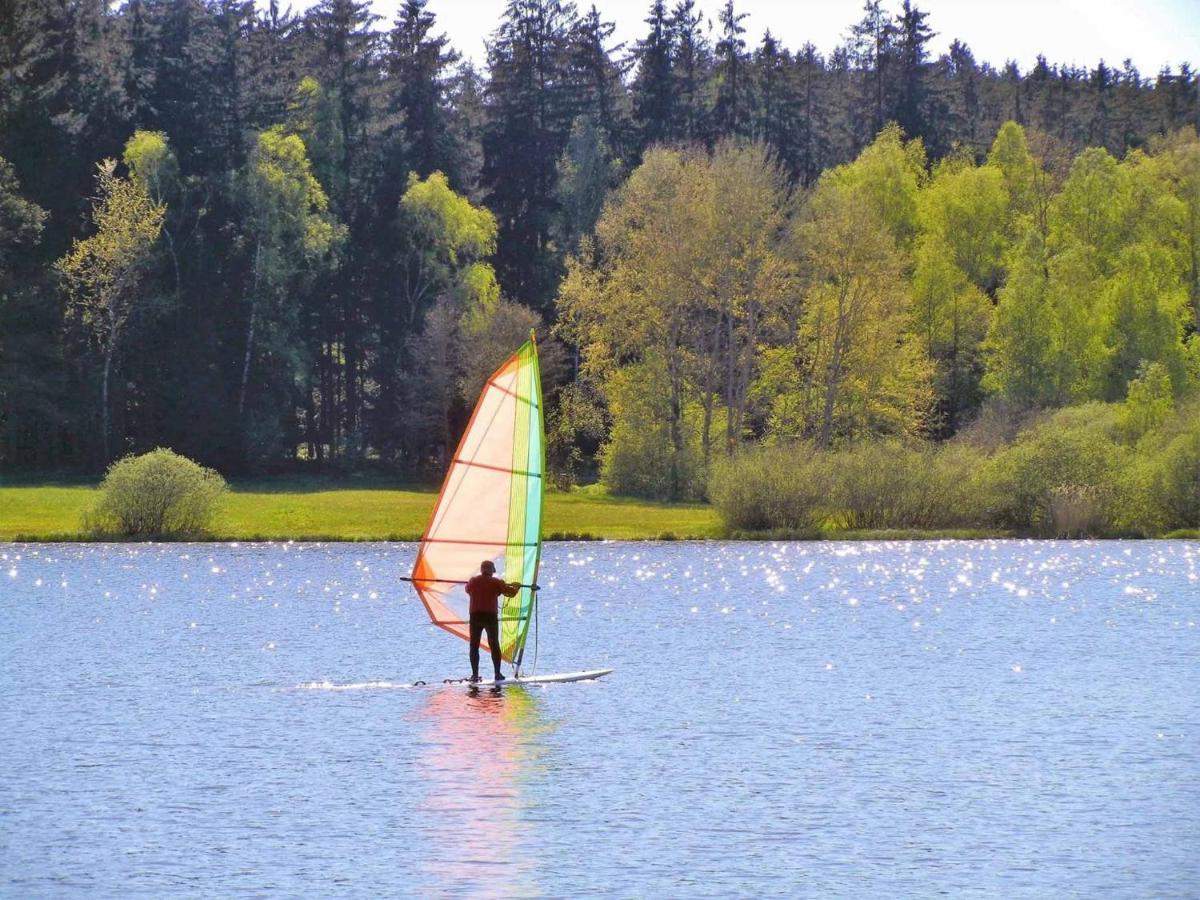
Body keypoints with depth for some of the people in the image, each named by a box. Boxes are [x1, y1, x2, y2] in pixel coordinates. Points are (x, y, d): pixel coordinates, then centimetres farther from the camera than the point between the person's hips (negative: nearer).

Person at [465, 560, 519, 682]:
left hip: (475, 616, 1)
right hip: (490, 617, -1)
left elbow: (468, 589, 29)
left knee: (474, 646, 6)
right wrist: (516, 587, 24)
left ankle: (475, 674, 0)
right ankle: (498, 674, 5)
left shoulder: (473, 581, 6)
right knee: (494, 645, 9)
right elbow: (511, 593, 1)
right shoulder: (495, 582, -1)